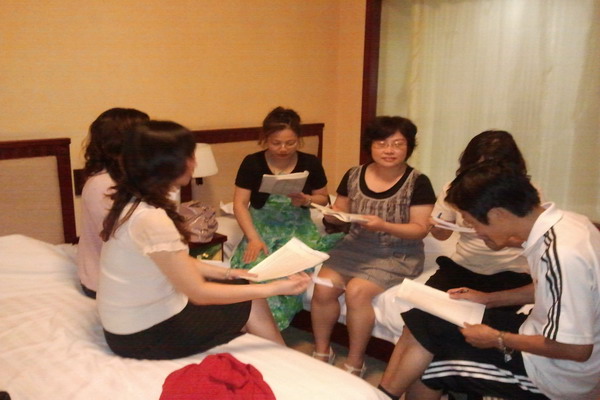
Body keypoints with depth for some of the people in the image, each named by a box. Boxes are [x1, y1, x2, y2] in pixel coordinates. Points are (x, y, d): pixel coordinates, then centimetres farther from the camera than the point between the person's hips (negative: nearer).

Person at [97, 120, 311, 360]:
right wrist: (274, 288, -22)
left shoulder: (134, 202, -1)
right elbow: (199, 293, -25)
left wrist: (225, 273, 6)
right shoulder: (151, 218, -30)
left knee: (243, 288, 12)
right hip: (145, 334, -8)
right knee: (250, 305, 5)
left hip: (139, 317, 8)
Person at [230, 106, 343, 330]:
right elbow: (240, 204, -6)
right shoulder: (252, 163, -6)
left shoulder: (311, 163, -2)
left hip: (299, 229, 1)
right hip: (262, 229, -1)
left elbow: (324, 198, 10)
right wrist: (253, 238, -18)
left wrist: (307, 200, -14)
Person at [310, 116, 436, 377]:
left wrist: (383, 226, -25)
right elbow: (339, 210, 13)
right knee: (323, 287, -18)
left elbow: (420, 229, -11)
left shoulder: (418, 183, -9)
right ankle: (321, 351, 6)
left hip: (397, 255, -4)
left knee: (356, 291, -26)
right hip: (355, 247, 4)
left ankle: (355, 363, -4)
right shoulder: (353, 176, 2)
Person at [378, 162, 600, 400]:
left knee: (423, 370, -6)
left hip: (560, 377, -8)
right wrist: (489, 298, 9)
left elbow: (577, 349, -25)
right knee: (423, 320, 6)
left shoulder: (561, 255, -32)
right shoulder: (560, 222, -5)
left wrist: (498, 339, -16)